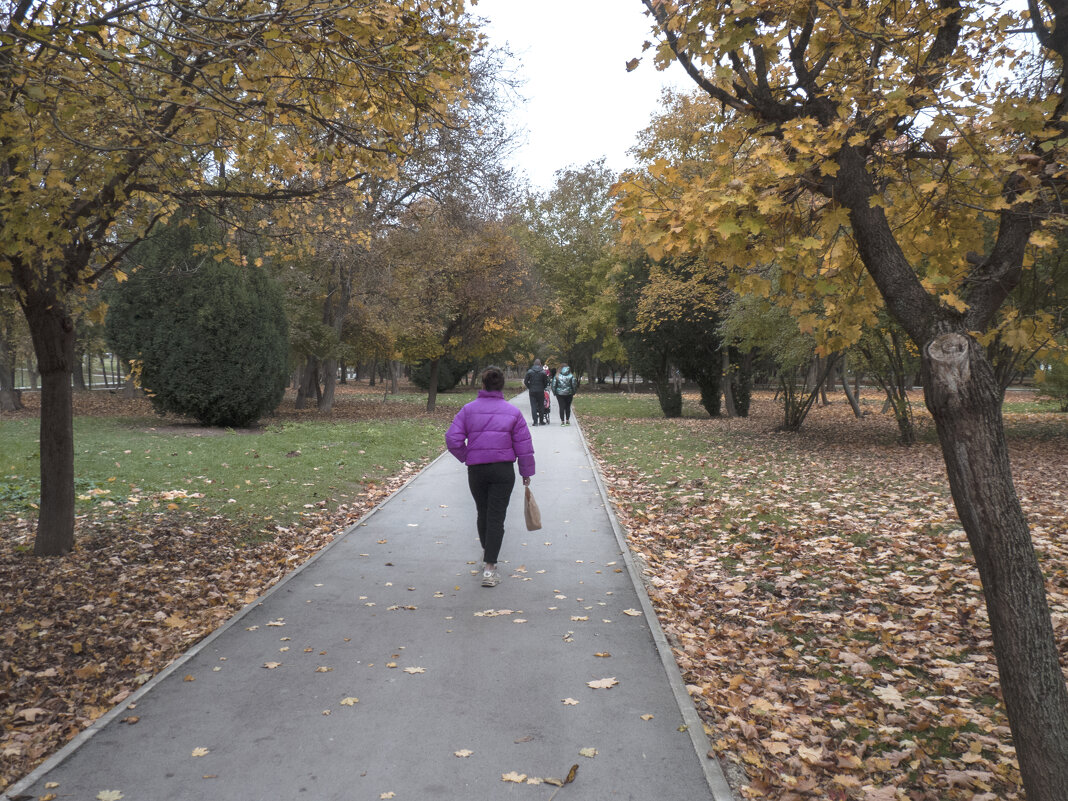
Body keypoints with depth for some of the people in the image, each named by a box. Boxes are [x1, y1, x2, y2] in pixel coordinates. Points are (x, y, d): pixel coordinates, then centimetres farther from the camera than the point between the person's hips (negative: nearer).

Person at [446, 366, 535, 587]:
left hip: (476, 470, 1)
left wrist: (467, 457, 8)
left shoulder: (468, 409, -1)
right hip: (503, 470, -1)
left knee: (482, 513, 20)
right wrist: (526, 472, 10)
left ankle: (486, 557, 39)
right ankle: (489, 568, -7)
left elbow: (453, 439, -8)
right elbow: (524, 445, 1)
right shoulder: (513, 412, -1)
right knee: (496, 517, -1)